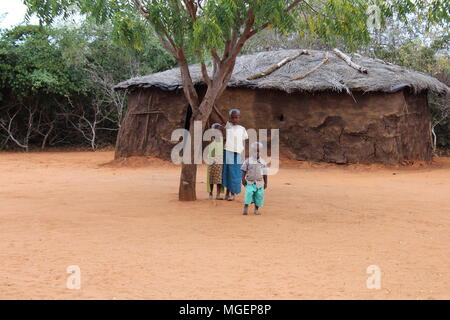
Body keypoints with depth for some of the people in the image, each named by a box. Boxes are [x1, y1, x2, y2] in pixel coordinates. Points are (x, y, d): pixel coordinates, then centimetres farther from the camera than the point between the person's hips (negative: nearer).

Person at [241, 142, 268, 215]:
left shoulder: (263, 162, 5)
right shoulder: (248, 161, -1)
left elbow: (265, 173, 10)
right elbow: (244, 171, 3)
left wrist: (265, 183, 10)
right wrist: (243, 179, -7)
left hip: (259, 182, 2)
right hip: (250, 182, -2)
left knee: (259, 195, -1)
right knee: (249, 193, -20)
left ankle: (256, 209, 17)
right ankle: (246, 207, -13)